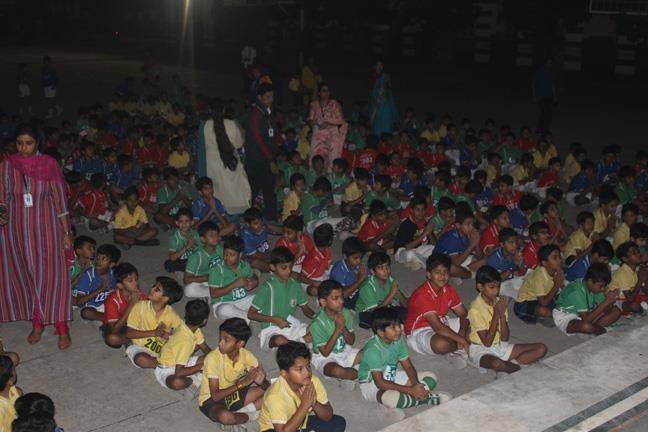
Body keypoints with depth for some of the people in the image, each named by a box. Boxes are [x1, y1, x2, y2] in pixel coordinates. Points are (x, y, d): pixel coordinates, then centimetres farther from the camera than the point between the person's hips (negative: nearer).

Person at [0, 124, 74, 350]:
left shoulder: (49, 165, -6)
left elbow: (59, 199, -3)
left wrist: (67, 232, -3)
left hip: (46, 227, -2)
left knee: (52, 274, -1)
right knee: (24, 275, 10)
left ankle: (61, 327, 6)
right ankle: (37, 323, 25)